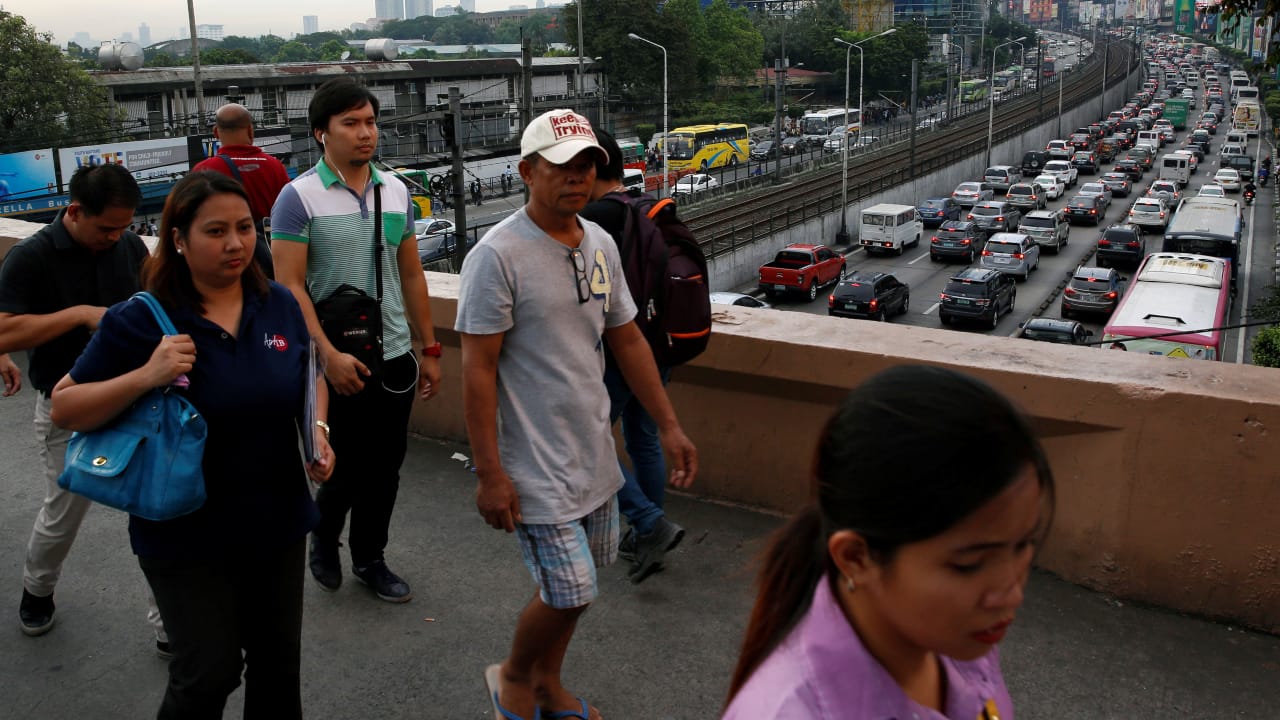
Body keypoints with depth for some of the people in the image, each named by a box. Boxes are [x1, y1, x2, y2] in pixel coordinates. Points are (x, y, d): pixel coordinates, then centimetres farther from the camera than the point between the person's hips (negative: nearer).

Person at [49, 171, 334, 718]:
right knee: (209, 675, 4)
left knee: (278, 661, 18)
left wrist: (318, 430, -6)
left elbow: (310, 379, 13)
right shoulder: (140, 320, -15)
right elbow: (64, 409, -11)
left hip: (278, 522, 4)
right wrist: (145, 377, -27)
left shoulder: (279, 304, -2)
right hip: (187, 534, -4)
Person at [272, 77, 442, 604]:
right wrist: (329, 355, -21)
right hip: (337, 363, -5)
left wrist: (429, 348, 11)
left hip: (394, 357, 5)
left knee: (385, 466, 12)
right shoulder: (299, 197, -8)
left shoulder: (396, 192, 7)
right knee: (347, 468, 3)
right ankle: (323, 538, 34)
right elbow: (289, 285, -13)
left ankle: (370, 560, 31)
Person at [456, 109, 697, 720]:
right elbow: (477, 367, -17)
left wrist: (669, 425, 10)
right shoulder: (497, 255, -17)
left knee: (568, 585, 18)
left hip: (593, 455, 7)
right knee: (569, 592, -3)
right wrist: (489, 473, -18)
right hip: (535, 466, -7)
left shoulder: (601, 245, 6)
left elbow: (627, 340, 12)